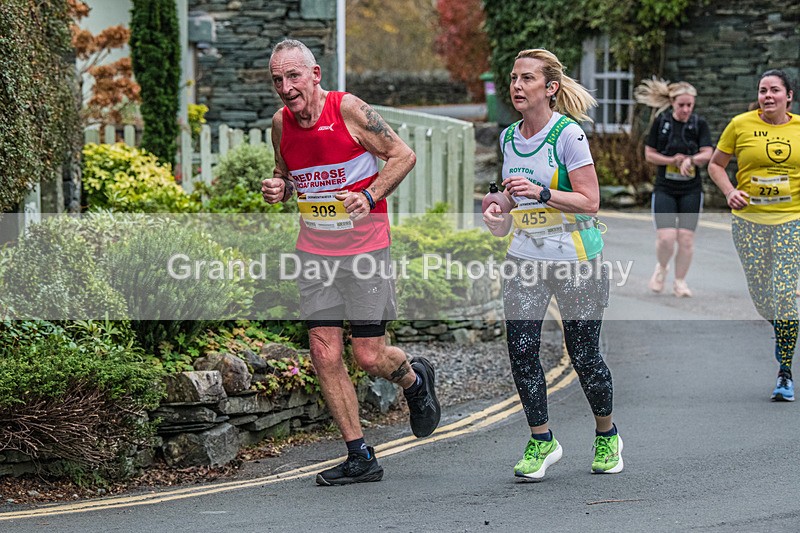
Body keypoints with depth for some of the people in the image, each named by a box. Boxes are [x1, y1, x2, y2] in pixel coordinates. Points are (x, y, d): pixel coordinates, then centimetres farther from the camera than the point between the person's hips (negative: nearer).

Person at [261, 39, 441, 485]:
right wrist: (277, 189, -4)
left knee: (370, 358, -3)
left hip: (365, 248, -5)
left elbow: (403, 155, -7)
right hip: (314, 252, 5)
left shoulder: (349, 109, -14)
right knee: (325, 356, -2)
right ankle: (361, 458, 7)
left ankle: (415, 379, 33)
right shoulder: (281, 122, 2)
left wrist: (370, 197, -20)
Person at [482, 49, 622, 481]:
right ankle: (541, 441, 9)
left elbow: (590, 201, -14)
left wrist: (539, 193, -24)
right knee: (520, 351, -6)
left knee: (583, 356, 2)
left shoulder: (568, 134, -11)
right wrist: (500, 208, 2)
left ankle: (606, 436, 25)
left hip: (575, 260, -5)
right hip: (525, 258, 5)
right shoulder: (509, 137, 8)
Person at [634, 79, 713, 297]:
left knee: (686, 238, -3)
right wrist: (672, 160, -13)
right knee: (666, 237, -12)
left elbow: (708, 154, -8)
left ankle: (680, 281, 15)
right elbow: (649, 154, 2)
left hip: (691, 190, 1)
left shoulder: (700, 124, -1)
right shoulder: (661, 122, -1)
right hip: (664, 189, -1)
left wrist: (691, 159, -27)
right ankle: (661, 268, 19)